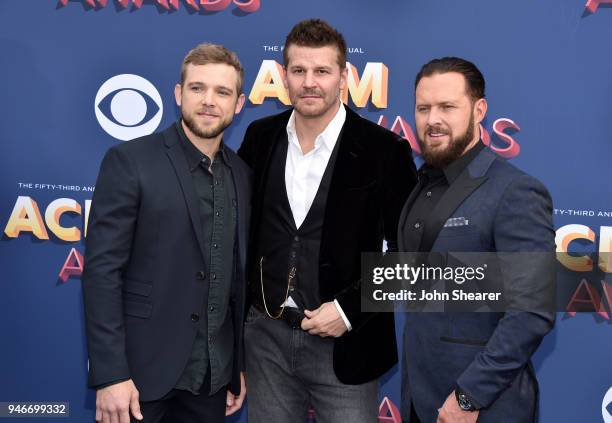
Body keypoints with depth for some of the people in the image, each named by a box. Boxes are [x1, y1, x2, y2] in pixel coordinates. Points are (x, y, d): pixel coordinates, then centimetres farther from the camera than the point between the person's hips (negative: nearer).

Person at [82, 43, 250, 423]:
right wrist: (110, 374, -17)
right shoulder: (129, 161, -9)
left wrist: (240, 364, 11)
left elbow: (240, 275, 11)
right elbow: (101, 270, -13)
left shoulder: (242, 174, 7)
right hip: (143, 368, -4)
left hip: (213, 373, 5)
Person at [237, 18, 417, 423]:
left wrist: (350, 309, -14)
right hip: (266, 337, 4)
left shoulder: (383, 149, -10)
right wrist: (245, 300, 6)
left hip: (344, 343, -3)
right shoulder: (260, 136, 2)